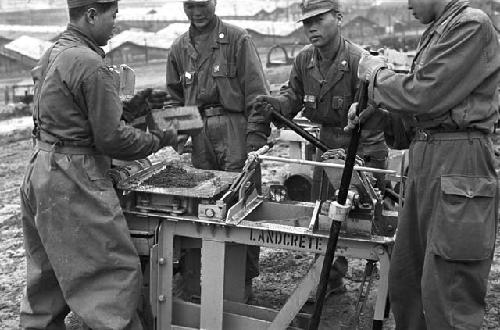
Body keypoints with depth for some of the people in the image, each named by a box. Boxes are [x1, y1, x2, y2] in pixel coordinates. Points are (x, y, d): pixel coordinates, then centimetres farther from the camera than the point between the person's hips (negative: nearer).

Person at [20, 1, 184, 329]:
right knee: (116, 270, -1)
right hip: (73, 182, -10)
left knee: (48, 271, 20)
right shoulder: (91, 65, -19)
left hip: (40, 171, 10)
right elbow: (112, 138, -18)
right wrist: (160, 140, -4)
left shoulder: (52, 53, 11)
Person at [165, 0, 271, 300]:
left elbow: (256, 92, -5)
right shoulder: (179, 48, 15)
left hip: (235, 130, -4)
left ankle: (245, 278, 9)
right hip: (199, 134, 4)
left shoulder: (238, 39, 0)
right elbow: (175, 98, 23)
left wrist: (255, 138, -12)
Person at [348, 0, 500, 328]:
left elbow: (424, 95, -16)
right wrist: (374, 113, 7)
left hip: (457, 164, -9)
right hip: (426, 159, 9)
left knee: (447, 297, -4)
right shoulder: (437, 30, 19)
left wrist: (377, 73, 0)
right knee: (404, 280, 16)